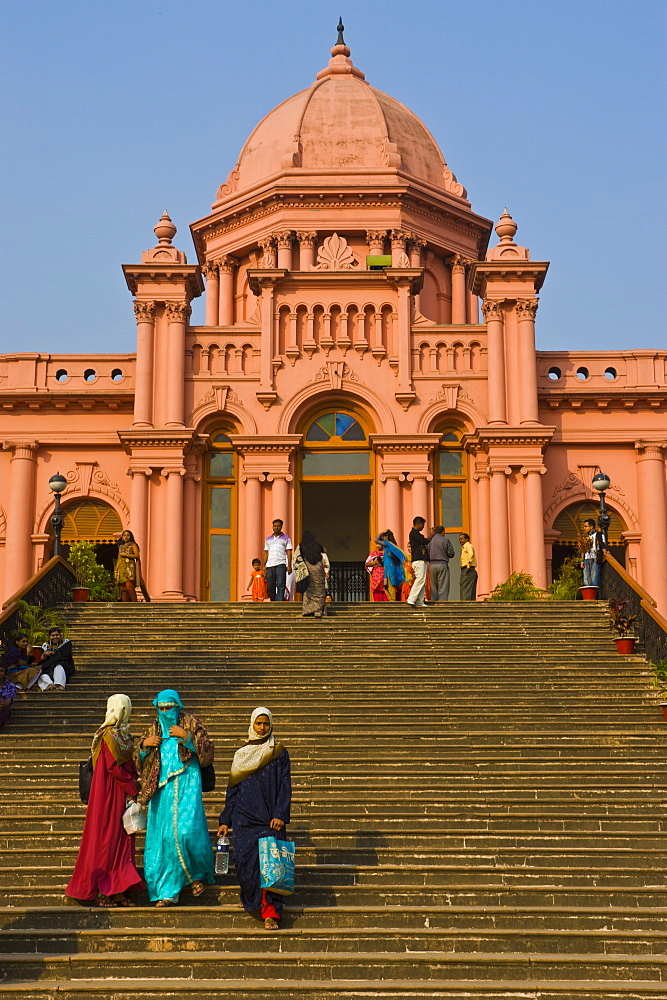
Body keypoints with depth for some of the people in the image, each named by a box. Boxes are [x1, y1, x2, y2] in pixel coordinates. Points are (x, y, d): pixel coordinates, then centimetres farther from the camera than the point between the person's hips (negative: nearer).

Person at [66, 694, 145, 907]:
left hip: (122, 795, 9)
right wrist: (134, 789, -13)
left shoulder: (123, 734, 12)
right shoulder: (108, 735, -13)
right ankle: (100, 892, 3)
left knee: (122, 841, 8)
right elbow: (114, 768, -18)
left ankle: (117, 892, 11)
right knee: (106, 838, -3)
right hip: (109, 794, -9)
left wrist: (134, 786, 3)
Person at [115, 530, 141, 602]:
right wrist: (116, 570, 15)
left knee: (129, 586, -21)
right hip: (121, 568, 6)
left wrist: (126, 555, -8)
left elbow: (137, 555, -4)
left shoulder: (133, 545, 8)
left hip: (130, 567, -6)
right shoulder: (121, 547, 23)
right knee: (123, 588, -4)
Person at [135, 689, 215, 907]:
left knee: (186, 830, -16)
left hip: (186, 784, -4)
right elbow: (139, 762, 17)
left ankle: (199, 873, 11)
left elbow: (207, 752, -2)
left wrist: (187, 736, -14)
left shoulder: (190, 723, 5)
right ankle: (167, 892, 4)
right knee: (162, 836, -1)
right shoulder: (154, 729, 16)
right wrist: (144, 745, -2)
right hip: (161, 788, 4)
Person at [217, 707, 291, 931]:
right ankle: (250, 899, 23)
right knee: (244, 860, -3)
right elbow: (232, 789, 15)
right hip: (244, 818, 3)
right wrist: (225, 820, 10)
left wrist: (280, 815, -12)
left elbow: (285, 786, 0)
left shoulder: (279, 753, 6)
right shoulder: (241, 754, 15)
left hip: (269, 818, -3)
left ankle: (270, 913, -12)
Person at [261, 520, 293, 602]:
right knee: (271, 587, 2)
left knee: (280, 585, -13)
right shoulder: (268, 539, 21)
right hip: (269, 565, 4)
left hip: (281, 565, -4)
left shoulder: (286, 538, 11)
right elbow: (265, 553, 19)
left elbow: (289, 552, 4)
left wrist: (289, 565, -6)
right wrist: (263, 566, 9)